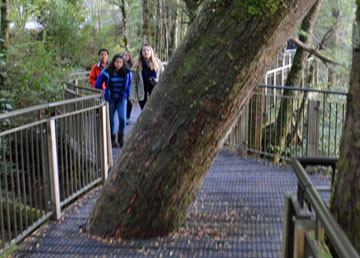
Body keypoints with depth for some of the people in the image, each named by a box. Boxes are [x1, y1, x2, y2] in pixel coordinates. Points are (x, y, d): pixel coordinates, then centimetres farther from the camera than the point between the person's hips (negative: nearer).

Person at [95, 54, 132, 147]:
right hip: (110, 99, 0)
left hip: (121, 99, 0)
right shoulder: (106, 72, -8)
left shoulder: (127, 72, -4)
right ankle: (112, 139, 22)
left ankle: (121, 137, 8)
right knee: (110, 119, 5)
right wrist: (103, 94, 4)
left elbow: (129, 84, 15)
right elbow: (97, 85, 3)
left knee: (122, 118, -14)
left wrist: (126, 93, 8)